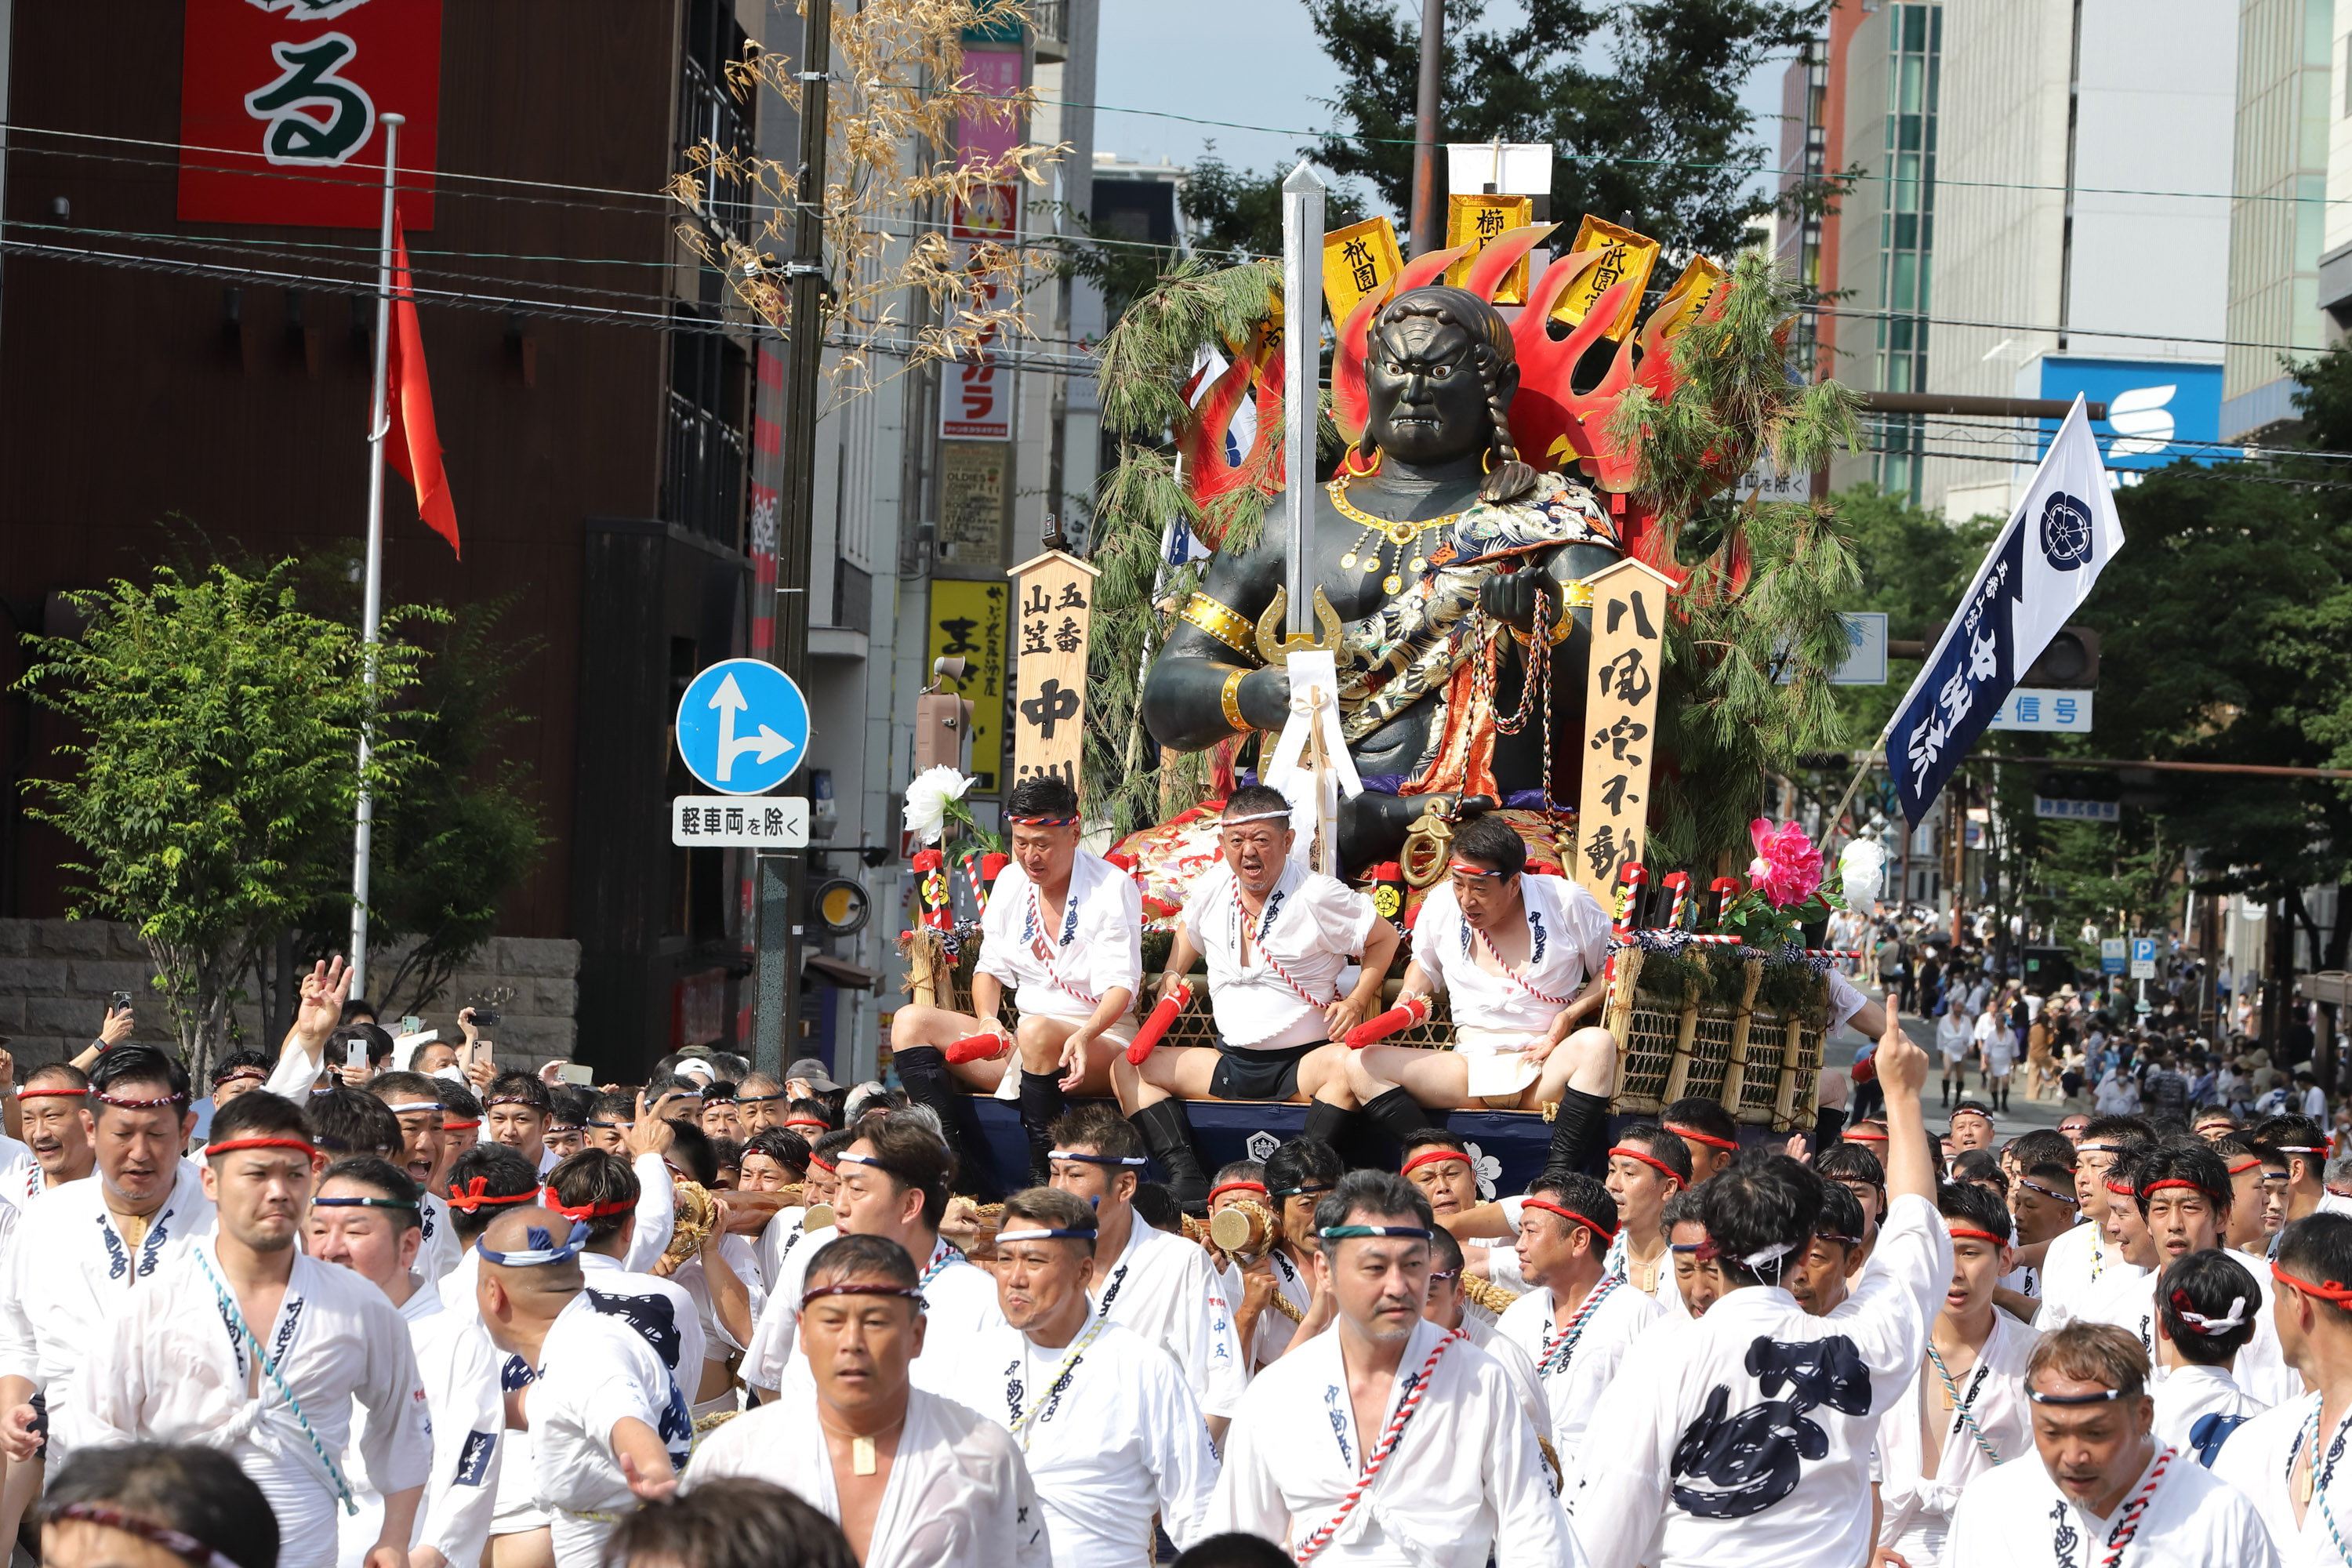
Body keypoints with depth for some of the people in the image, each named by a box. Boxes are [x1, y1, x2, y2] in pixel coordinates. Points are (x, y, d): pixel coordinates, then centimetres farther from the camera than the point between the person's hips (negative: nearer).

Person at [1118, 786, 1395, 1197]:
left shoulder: (1318, 895, -11)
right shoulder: (1210, 889, 4)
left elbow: (1385, 937, 2)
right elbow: (1188, 928, 29)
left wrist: (1357, 1001, -8)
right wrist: (1171, 975, 13)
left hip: (1302, 1063, -5)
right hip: (1231, 1064, 5)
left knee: (1344, 1063, -39)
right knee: (1126, 1067, -11)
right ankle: (1186, 1176, -30)